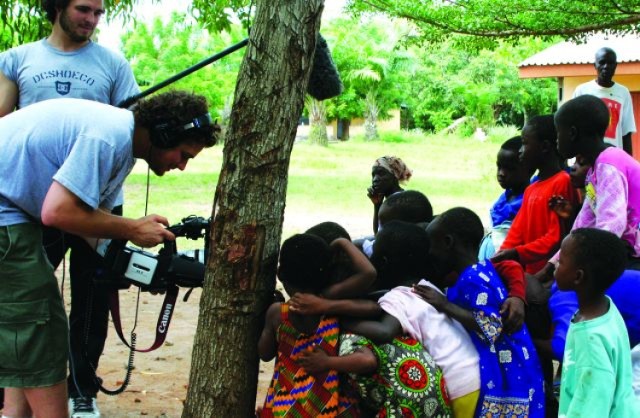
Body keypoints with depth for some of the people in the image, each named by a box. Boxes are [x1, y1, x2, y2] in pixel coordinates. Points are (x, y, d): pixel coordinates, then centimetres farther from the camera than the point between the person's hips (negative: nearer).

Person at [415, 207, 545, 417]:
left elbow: (489, 327, -28)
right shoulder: (481, 269, 7)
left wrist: (445, 306, -28)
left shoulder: (472, 281, -21)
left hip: (500, 371, -10)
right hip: (494, 366, 10)